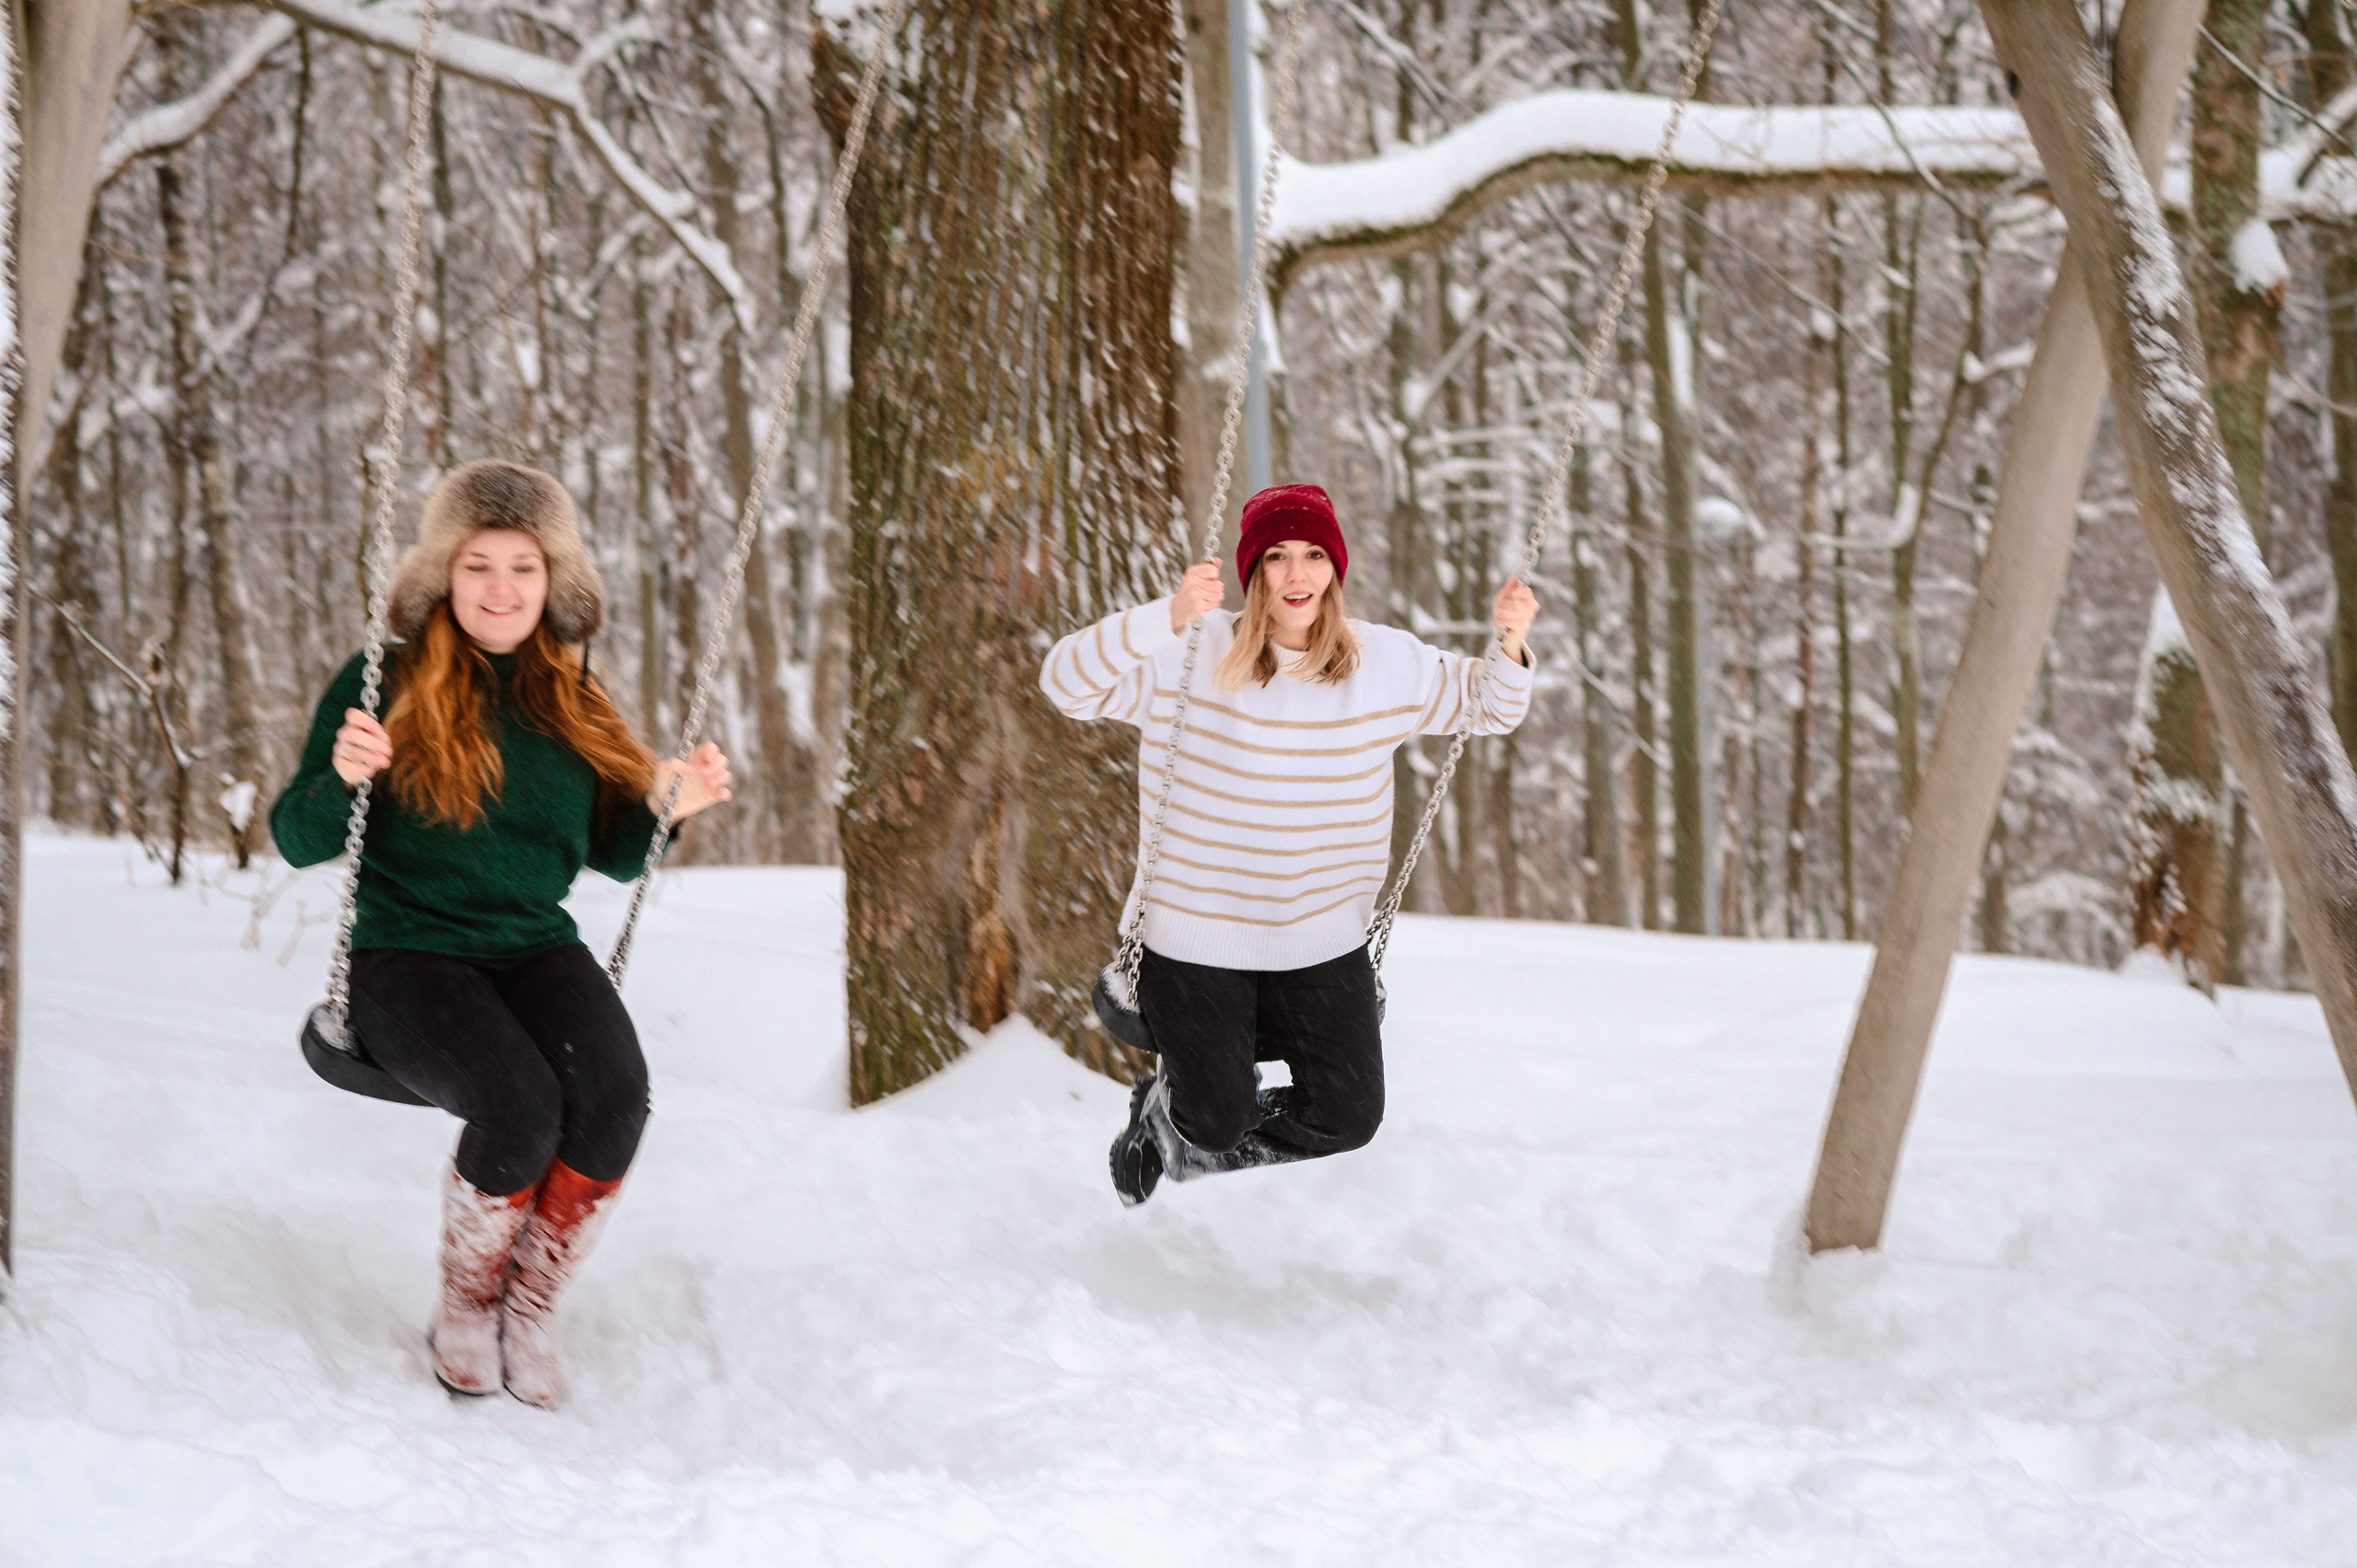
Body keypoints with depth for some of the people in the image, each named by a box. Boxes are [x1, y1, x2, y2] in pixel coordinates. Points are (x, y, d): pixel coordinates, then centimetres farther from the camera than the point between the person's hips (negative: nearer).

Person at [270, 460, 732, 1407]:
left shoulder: (572, 702, 11)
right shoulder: (383, 687, -1)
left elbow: (613, 856, 19)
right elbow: (299, 842, -2)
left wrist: (662, 804, -1)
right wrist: (342, 778, -22)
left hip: (536, 948, 4)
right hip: (408, 955, -4)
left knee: (615, 1095, -28)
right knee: (520, 1104, -32)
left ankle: (532, 1304, -5)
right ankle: (463, 1309, -4)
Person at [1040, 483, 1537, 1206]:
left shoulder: (1387, 663, -2)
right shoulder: (1189, 656, -15)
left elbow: (1490, 706, 9)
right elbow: (1065, 681, -26)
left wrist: (1510, 643, -15)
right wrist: (1170, 618, -42)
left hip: (1324, 941, 4)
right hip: (1197, 937, -4)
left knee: (1349, 1119, 8)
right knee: (1218, 1120, 5)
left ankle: (1178, 1139, 33)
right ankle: (1176, 1091, 43)